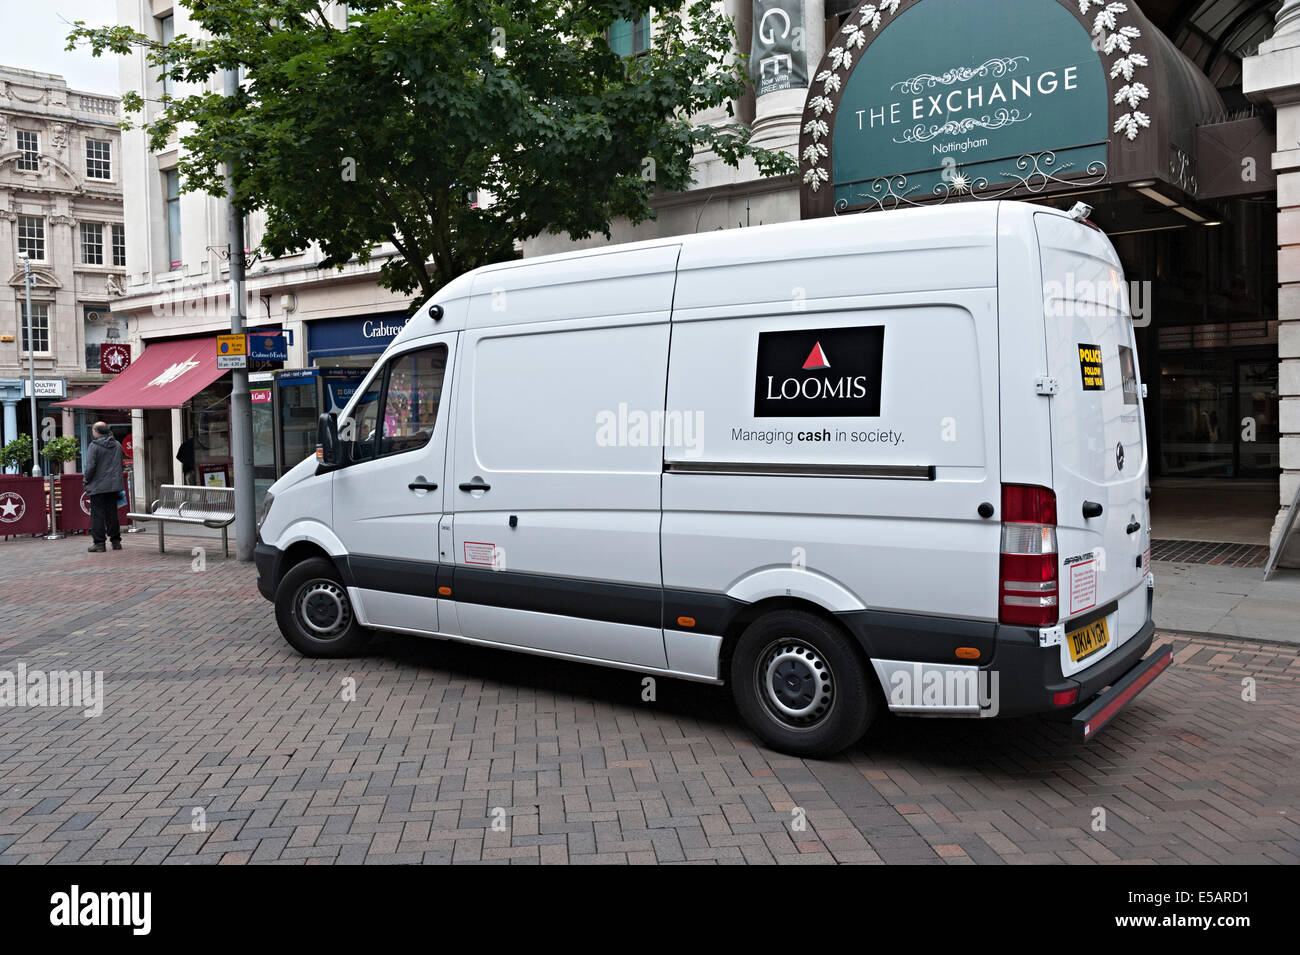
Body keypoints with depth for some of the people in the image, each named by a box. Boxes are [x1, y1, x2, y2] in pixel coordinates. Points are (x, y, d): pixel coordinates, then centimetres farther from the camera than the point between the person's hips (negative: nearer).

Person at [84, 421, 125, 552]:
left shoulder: (94, 446, -12)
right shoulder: (117, 445, 8)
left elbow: (90, 466, -15)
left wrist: (86, 482, -3)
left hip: (98, 486, -6)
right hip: (113, 485, 6)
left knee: (97, 514, -1)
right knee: (112, 513, 12)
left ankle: (99, 543, -2)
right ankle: (116, 541, 14)